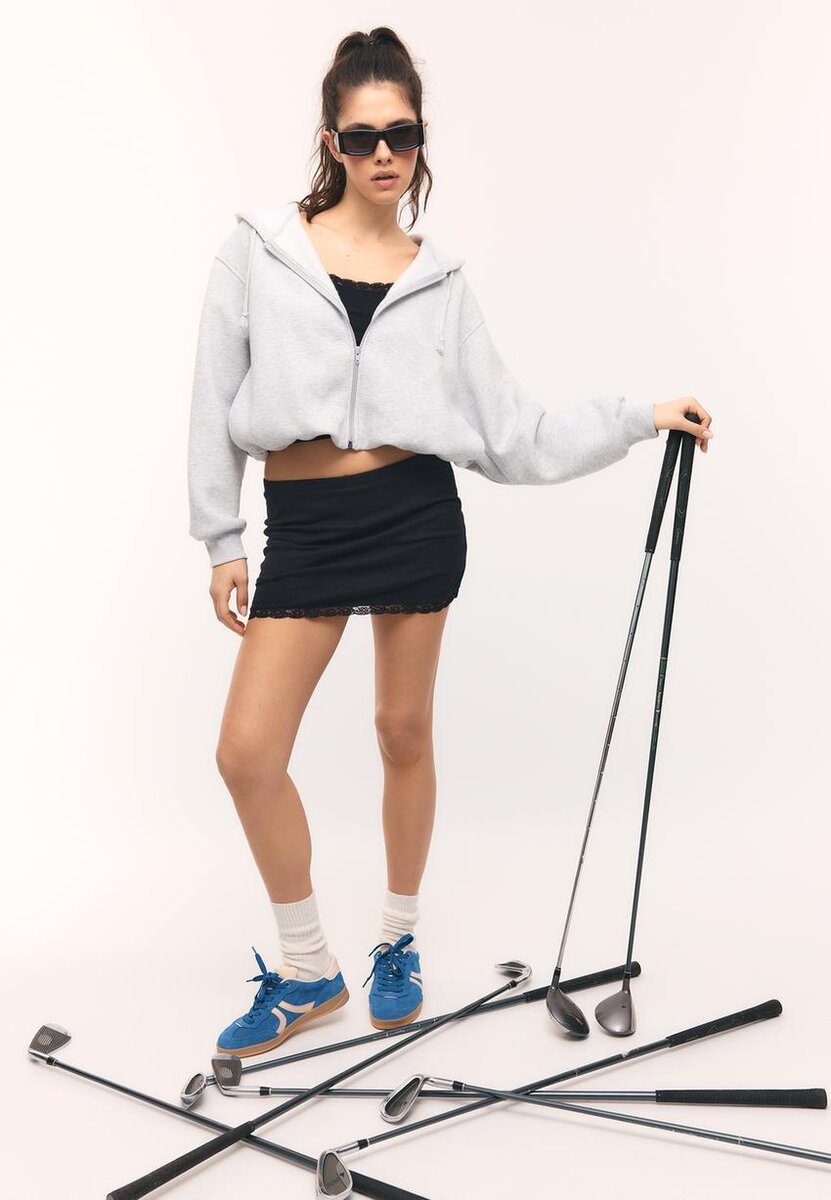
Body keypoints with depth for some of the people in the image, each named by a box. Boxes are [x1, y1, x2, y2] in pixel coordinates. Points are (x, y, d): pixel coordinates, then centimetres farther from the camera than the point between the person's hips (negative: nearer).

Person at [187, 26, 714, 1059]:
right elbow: (216, 402, 4)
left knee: (404, 731, 9)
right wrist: (221, 540, 1)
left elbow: (509, 428, 6)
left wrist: (641, 418, 2)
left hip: (415, 511, 0)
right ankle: (308, 971, 18)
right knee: (247, 752, -4)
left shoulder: (437, 280, 6)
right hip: (304, 523, 0)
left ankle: (398, 946, 31)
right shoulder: (258, 251, 3)